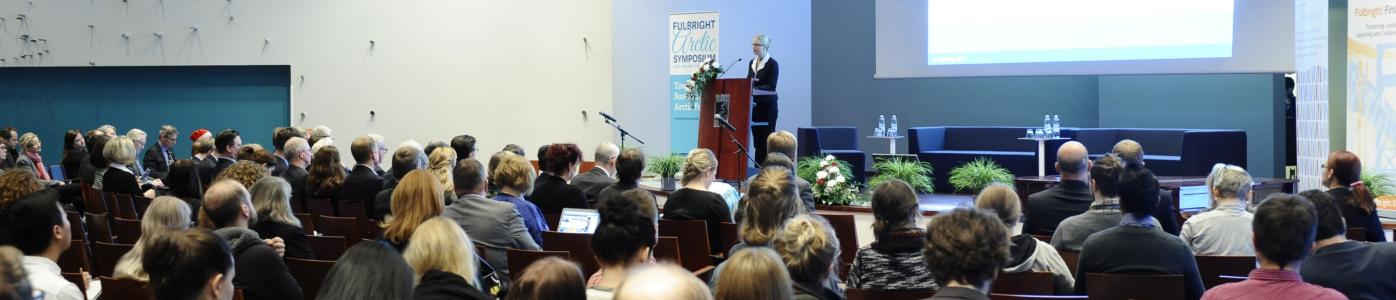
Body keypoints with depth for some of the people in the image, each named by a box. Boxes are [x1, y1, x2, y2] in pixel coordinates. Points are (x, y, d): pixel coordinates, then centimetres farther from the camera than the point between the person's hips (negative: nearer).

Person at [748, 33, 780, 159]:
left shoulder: (772, 64, -8)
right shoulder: (752, 63, 13)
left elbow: (771, 86, -17)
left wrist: (755, 90, -29)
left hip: (767, 105, -6)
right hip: (754, 104, 6)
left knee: (767, 138, -6)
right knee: (757, 138, 6)